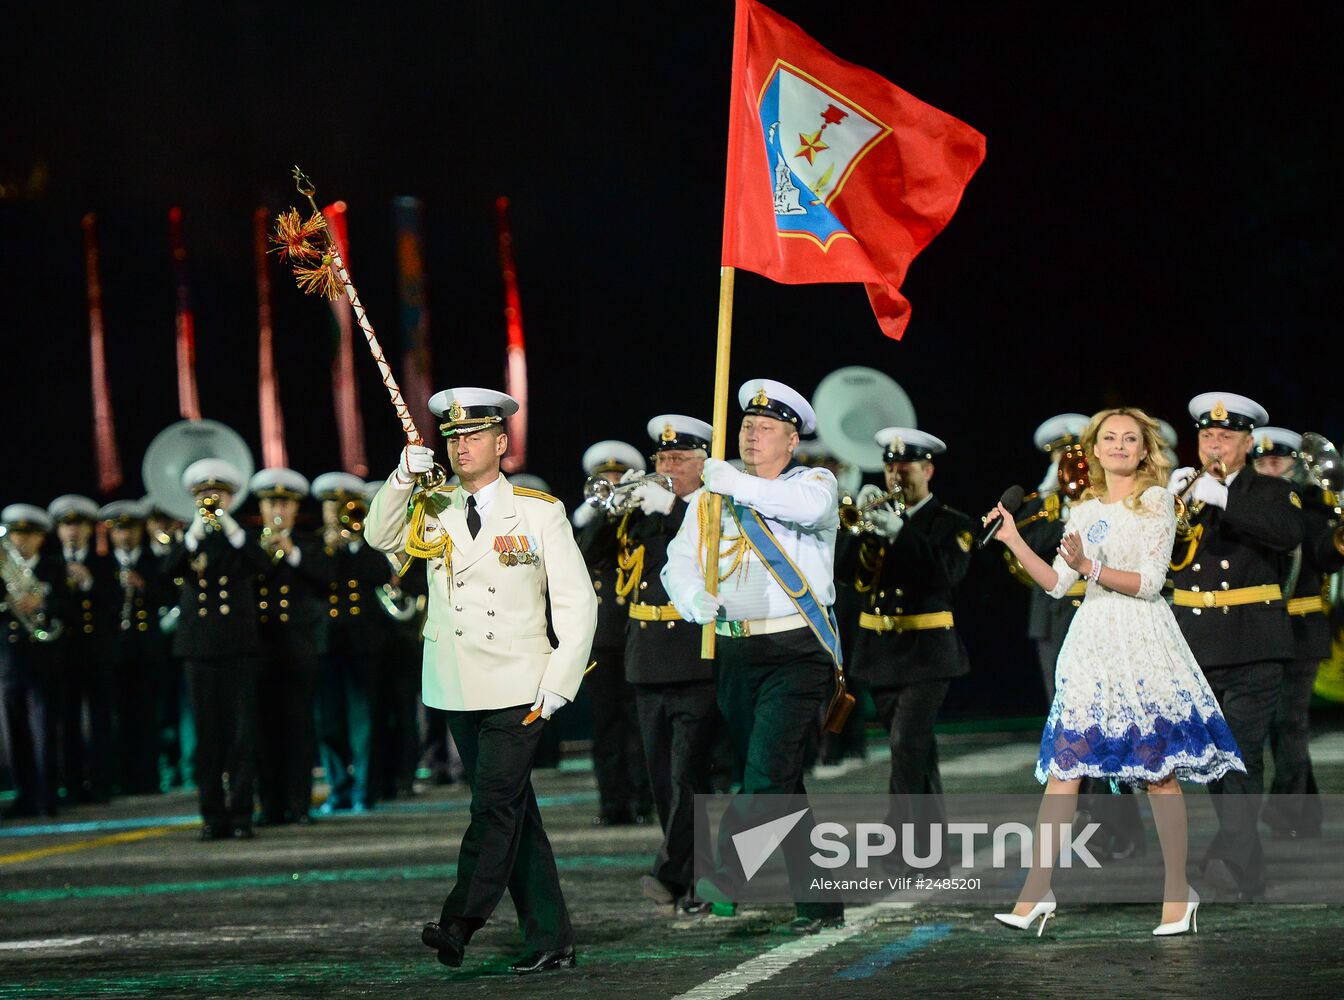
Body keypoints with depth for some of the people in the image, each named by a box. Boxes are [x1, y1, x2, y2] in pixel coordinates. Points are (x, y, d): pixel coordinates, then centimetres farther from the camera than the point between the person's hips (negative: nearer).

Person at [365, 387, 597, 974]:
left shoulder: (539, 513, 1)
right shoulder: (434, 510, 11)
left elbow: (577, 602, 0)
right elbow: (381, 537, -5)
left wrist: (560, 681, -8)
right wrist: (403, 480, -20)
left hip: (517, 688, -4)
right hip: (457, 690, 4)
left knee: (495, 806, -15)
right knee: (514, 814, 7)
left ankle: (460, 923, -18)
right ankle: (550, 941, 10)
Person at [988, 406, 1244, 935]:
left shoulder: (1156, 501, 0)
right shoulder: (1085, 511, 16)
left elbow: (1149, 583, -9)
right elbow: (1057, 584, 13)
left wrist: (1089, 568, -19)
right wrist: (1014, 542, 5)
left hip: (1143, 640, -5)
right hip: (1092, 641, 5)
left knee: (1158, 770, -4)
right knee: (1062, 766, -2)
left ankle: (1178, 891, 6)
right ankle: (1036, 892, -2)